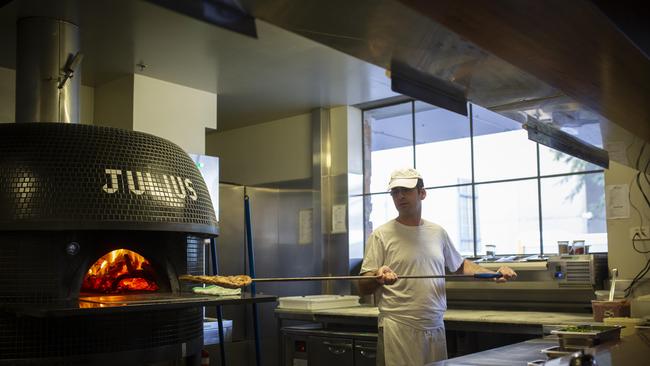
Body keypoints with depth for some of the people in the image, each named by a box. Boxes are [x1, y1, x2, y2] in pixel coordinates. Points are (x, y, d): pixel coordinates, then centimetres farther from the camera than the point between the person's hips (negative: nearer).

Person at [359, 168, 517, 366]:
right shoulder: (381, 235, -4)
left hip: (435, 329, 5)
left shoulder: (438, 233, 10)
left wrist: (495, 273, 8)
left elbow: (461, 265, 23)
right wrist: (378, 277, -28)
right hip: (398, 331, -4)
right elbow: (363, 287, -6)